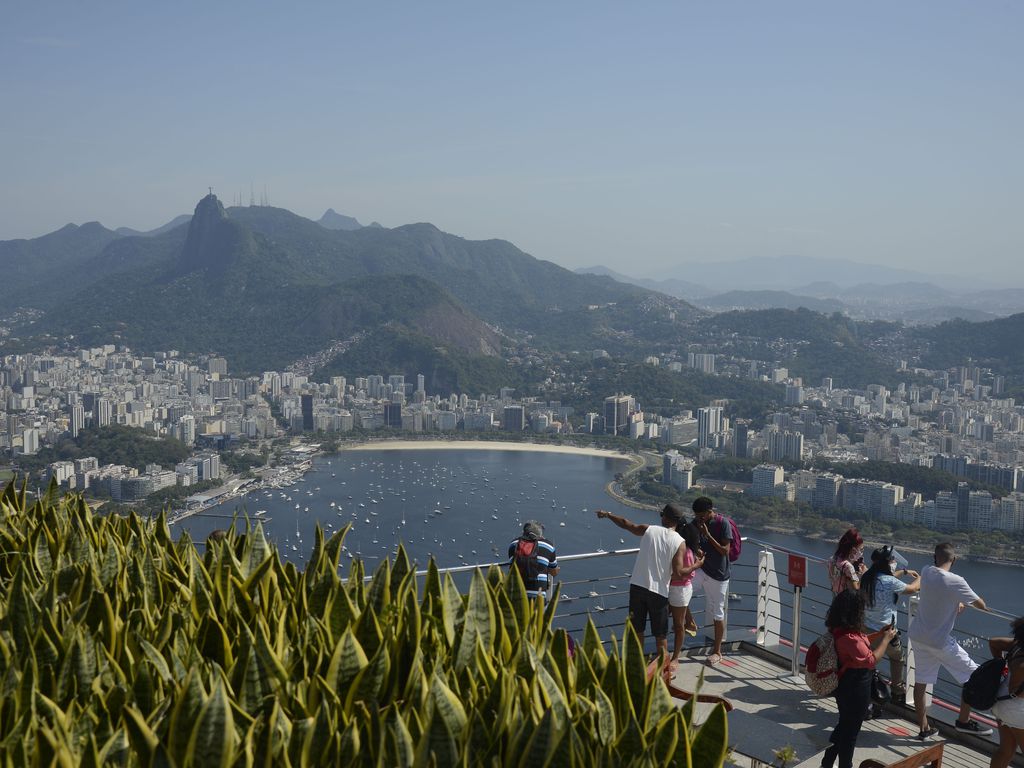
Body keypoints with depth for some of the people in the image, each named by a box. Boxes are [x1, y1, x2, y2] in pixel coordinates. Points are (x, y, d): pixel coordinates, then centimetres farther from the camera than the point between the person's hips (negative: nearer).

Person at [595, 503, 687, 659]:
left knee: (637, 629, 16)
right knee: (660, 633, 11)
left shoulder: (649, 530, -3)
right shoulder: (680, 542, -9)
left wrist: (607, 514, 25)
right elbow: (678, 571, -16)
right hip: (659, 590, -2)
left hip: (637, 586, 2)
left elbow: (625, 523, 10)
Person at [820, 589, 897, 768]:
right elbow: (871, 660, -26)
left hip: (845, 685, 10)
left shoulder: (839, 630, -2)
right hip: (855, 690, -10)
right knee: (851, 730, 9)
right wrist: (886, 640, -16)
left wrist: (879, 635, 5)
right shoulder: (850, 637, -32)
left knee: (844, 725, 25)